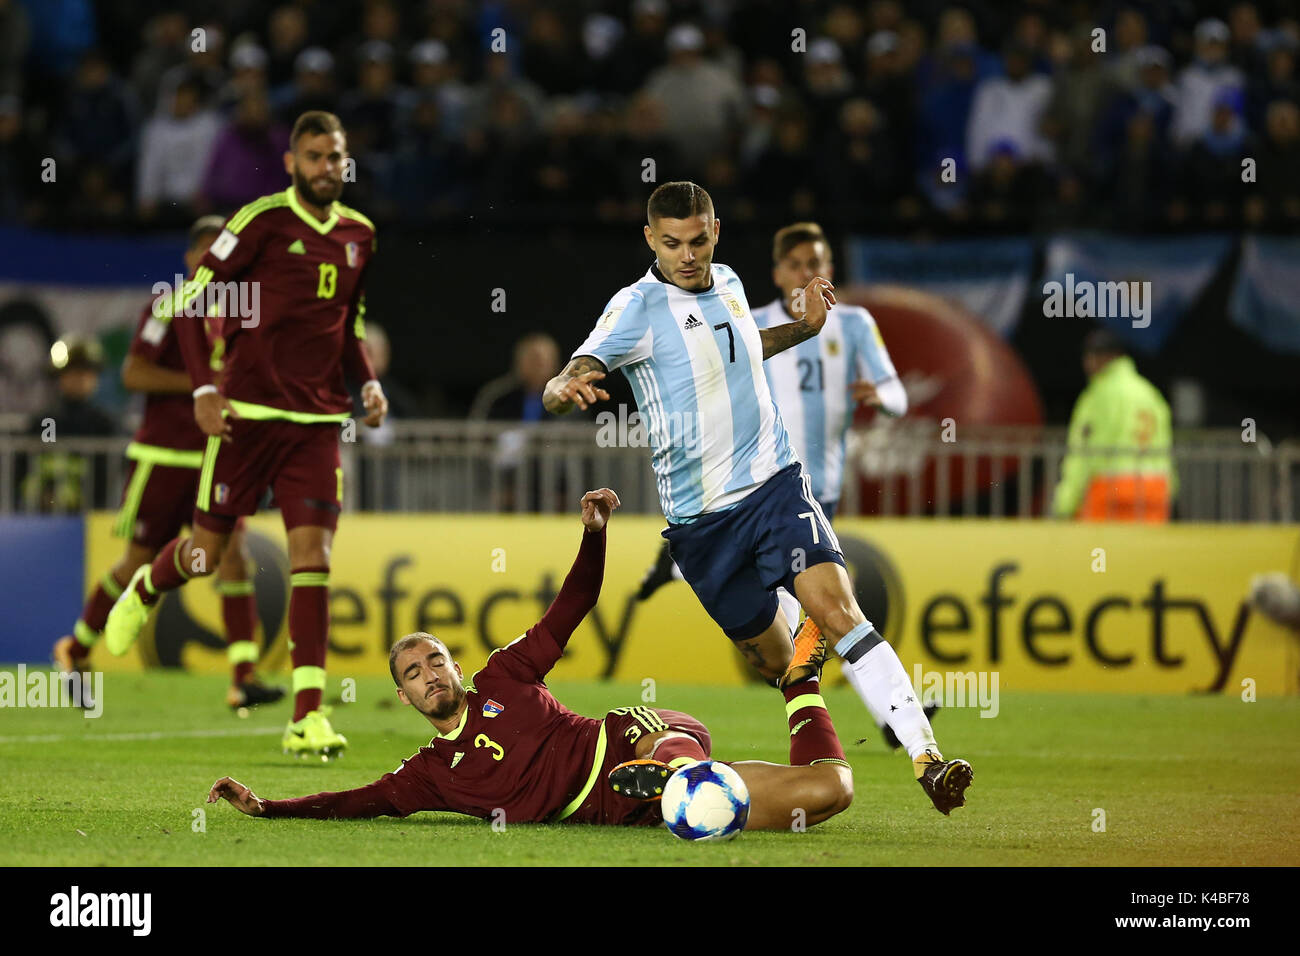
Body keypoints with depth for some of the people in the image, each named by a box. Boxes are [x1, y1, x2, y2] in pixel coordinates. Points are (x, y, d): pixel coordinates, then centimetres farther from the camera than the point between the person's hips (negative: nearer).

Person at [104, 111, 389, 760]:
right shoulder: (263, 221, -7)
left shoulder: (358, 234, 10)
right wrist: (204, 389, -14)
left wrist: (368, 383, 7)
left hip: (317, 421, 3)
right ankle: (144, 590, 43)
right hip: (247, 411, -3)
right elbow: (188, 304, -5)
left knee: (313, 554, -10)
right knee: (205, 551, 6)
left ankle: (308, 717, -12)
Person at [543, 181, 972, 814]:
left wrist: (802, 328, 15)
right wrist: (567, 389, -46)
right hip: (698, 517, -2)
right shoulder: (637, 307, -10)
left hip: (774, 482, 2)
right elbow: (559, 391, -22)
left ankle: (926, 757, -26)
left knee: (835, 608, -22)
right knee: (776, 663, 7)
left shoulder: (727, 283, 7)